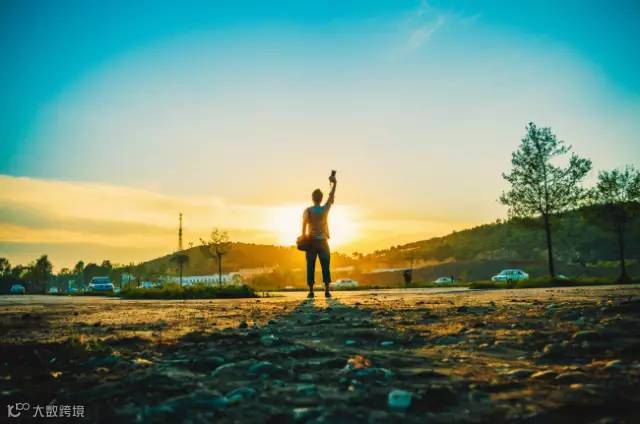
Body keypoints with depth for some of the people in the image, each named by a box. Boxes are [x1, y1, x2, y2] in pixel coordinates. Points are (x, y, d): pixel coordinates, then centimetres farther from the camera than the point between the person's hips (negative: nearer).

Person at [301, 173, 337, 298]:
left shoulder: (308, 210, -4)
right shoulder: (325, 209, -2)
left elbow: (304, 225, -11)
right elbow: (331, 197, 9)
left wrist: (303, 238, -7)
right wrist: (334, 183, 15)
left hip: (311, 241, 0)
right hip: (323, 241, 0)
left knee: (310, 266, 2)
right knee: (325, 266, 3)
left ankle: (311, 291, -3)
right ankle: (327, 290, -4)